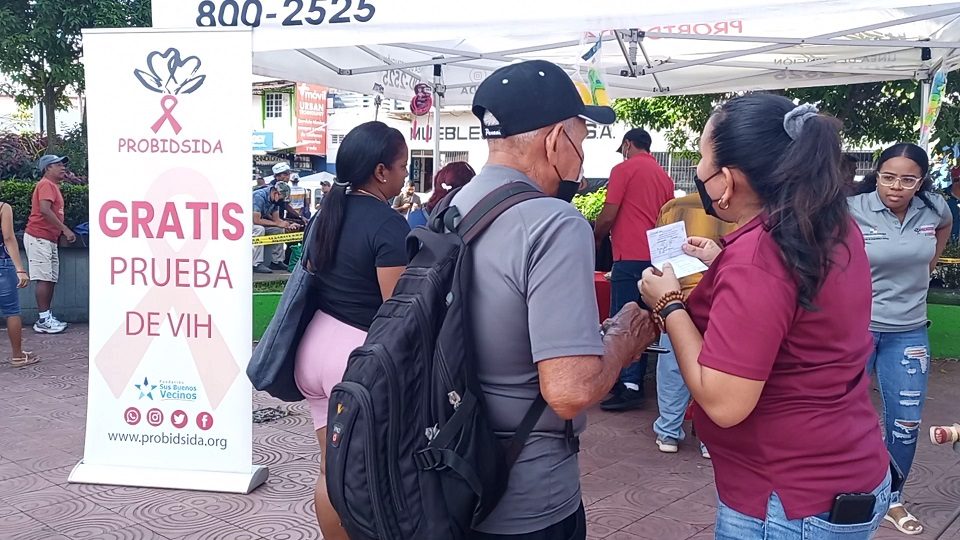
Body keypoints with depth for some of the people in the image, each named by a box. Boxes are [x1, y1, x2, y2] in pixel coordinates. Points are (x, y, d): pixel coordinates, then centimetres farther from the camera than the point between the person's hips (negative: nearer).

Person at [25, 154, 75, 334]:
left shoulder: (53, 186, 21)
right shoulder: (46, 184, -9)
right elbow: (45, 210, -22)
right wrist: (65, 229, -22)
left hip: (50, 239, 10)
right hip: (39, 238, -10)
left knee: (51, 279, 7)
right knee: (44, 279, -11)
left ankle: (47, 318, 10)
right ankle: (43, 321, -10)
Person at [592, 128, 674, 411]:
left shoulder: (624, 169, -4)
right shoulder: (664, 176, 15)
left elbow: (608, 217, -7)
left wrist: (596, 239, 10)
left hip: (629, 257, -7)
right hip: (656, 257, 7)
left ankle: (629, 387, -7)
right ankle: (636, 382, 16)